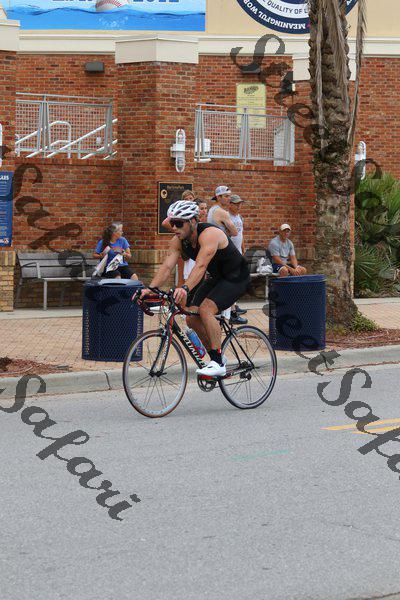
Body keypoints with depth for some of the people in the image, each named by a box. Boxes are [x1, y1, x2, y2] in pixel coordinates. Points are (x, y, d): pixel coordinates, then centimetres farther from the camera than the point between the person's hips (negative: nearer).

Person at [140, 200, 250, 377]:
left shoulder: (209, 234, -31)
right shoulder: (178, 240, -7)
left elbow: (201, 266, -44)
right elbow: (167, 267, -15)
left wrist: (185, 288, -58)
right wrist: (150, 289, -30)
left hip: (236, 277, -8)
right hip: (216, 278, 8)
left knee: (206, 309, -27)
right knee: (192, 318, -4)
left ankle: (218, 363, -21)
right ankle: (217, 357, 14)